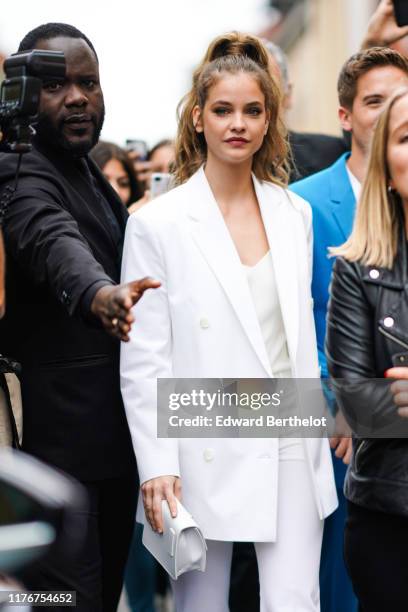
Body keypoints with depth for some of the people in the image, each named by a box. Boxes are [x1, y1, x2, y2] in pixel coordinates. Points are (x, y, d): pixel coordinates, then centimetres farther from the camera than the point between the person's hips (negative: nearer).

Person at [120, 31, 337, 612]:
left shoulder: (296, 214, 9)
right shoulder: (158, 223, -4)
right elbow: (142, 360, -6)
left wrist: (320, 421, 14)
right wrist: (156, 467, -11)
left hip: (292, 454, 3)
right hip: (206, 456, -3)